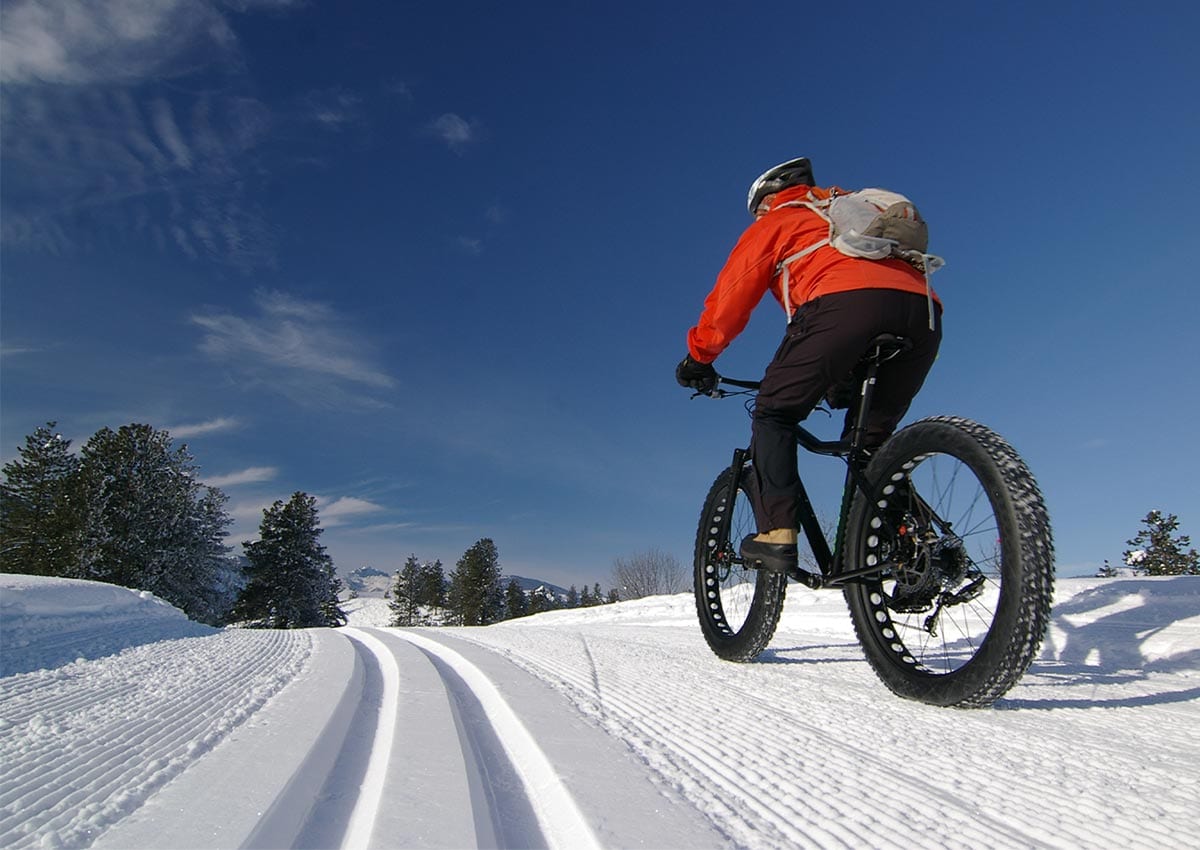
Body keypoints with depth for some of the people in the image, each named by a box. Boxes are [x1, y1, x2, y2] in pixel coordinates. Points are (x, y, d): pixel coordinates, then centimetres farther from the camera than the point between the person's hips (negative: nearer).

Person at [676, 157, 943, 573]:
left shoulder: (776, 221, 24)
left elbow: (729, 297, 16)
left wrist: (697, 356, 28)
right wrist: (839, 375, 46)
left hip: (845, 303, -6)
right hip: (923, 308, 7)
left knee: (775, 413, 7)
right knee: (871, 436, 20)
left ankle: (776, 533, -6)